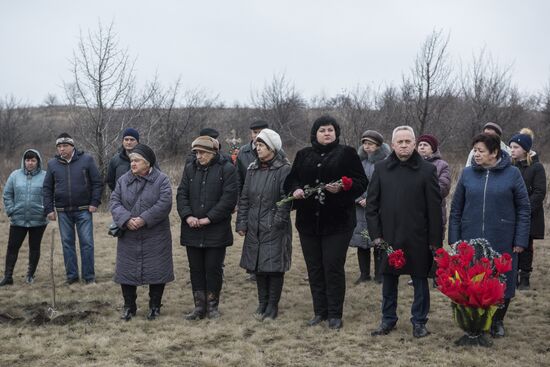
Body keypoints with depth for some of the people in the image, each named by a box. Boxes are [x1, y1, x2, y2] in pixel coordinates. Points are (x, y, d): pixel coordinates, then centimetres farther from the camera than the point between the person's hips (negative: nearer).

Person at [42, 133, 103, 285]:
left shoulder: (86, 160, -4)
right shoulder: (52, 164, 4)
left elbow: (97, 182, -1)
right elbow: (47, 188, 9)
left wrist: (94, 202, -8)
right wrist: (49, 209, 2)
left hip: (83, 210, -3)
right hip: (63, 212, 3)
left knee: (87, 243, -1)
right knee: (67, 243, 8)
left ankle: (89, 276, 8)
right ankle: (71, 275, 17)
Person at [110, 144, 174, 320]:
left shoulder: (161, 180, -6)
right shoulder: (123, 180, 5)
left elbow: (164, 204, -16)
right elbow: (114, 202, -2)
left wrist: (144, 219, -23)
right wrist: (126, 219, -19)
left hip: (155, 237, -3)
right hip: (128, 237, 3)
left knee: (156, 271, 3)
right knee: (126, 271, 7)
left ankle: (155, 306, 20)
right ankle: (129, 306, 23)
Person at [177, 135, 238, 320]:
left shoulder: (227, 169, -6)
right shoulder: (190, 168, 9)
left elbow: (229, 197, -12)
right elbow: (181, 194, 6)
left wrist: (209, 218, -16)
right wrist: (187, 215, -11)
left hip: (216, 230, -4)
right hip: (192, 230, 4)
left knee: (213, 269, 4)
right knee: (196, 269, 9)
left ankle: (212, 305, 18)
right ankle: (199, 306, 19)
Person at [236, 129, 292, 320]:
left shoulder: (284, 169, -8)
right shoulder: (253, 169, 11)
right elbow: (244, 198, 11)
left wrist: (277, 221, -16)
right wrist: (241, 223, 5)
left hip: (275, 228, -6)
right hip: (254, 227, 6)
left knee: (274, 266, 1)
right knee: (258, 265, 11)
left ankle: (272, 305, 13)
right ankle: (262, 303, 24)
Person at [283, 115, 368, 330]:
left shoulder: (347, 154, 0)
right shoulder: (303, 155, 12)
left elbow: (361, 183, -3)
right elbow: (290, 180, 14)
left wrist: (342, 189, -20)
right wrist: (295, 190, -8)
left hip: (337, 222, -4)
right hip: (308, 222, 4)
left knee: (333, 268, -3)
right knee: (314, 268, 9)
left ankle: (335, 314, 8)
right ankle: (320, 312, 20)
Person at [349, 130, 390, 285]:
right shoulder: (359, 162, 9)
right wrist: (359, 199, -8)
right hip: (360, 209, 4)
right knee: (361, 243, 7)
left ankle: (379, 275, 11)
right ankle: (364, 274, 18)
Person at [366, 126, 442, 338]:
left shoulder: (427, 170, -3)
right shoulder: (381, 169, 3)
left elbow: (434, 207, -4)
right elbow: (371, 203, 4)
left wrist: (435, 240, -7)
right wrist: (375, 234, -3)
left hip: (417, 238, -2)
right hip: (388, 237, 2)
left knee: (420, 281, 8)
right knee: (388, 280, 11)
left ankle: (419, 321, 22)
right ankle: (388, 319, 25)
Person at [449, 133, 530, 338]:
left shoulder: (512, 174, -3)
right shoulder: (467, 174, 3)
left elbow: (523, 209, 0)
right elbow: (456, 209, 7)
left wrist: (520, 240, -4)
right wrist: (454, 239, 3)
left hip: (502, 242, -2)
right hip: (471, 241, 2)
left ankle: (497, 321, 29)